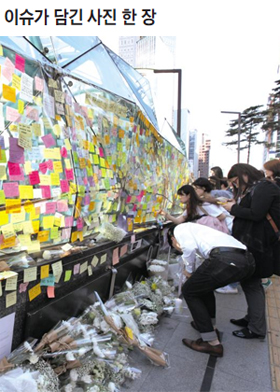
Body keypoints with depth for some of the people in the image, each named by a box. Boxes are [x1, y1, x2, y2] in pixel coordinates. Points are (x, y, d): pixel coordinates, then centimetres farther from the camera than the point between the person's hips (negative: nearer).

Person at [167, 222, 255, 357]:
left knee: (189, 291, 14)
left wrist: (189, 270, 13)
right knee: (203, 285, 32)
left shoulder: (179, 229, 16)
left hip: (225, 259, -9)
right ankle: (210, 326, 43)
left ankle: (213, 343, 18)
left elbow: (190, 247, -5)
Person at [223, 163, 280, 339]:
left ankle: (257, 329, 10)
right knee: (249, 282, 15)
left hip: (258, 245, -9)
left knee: (252, 284, -2)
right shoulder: (252, 189, 19)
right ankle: (252, 318, 28)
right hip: (249, 244, 9)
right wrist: (235, 206, 0)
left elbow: (256, 214, -21)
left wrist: (234, 208, -10)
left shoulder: (264, 187, -11)